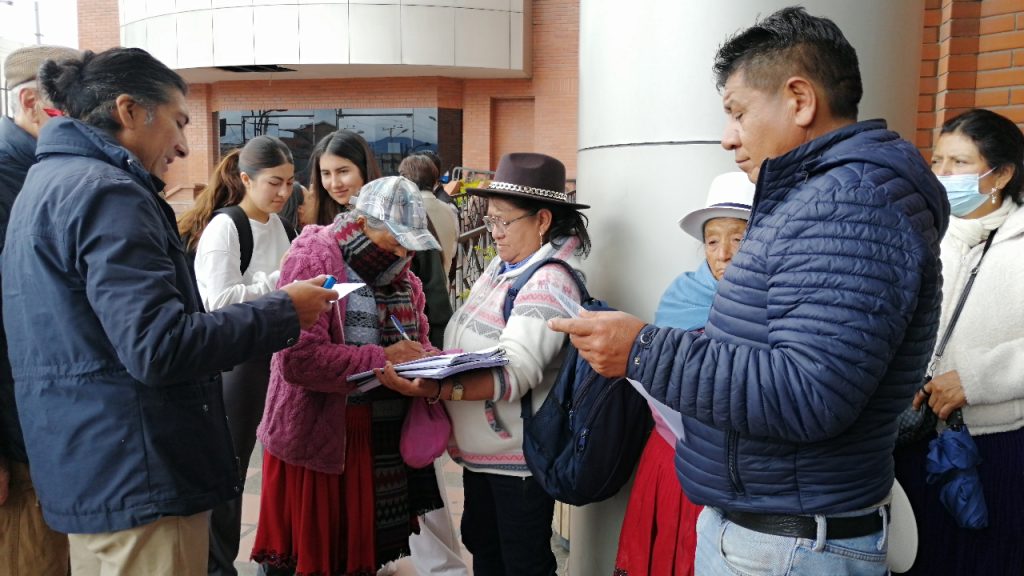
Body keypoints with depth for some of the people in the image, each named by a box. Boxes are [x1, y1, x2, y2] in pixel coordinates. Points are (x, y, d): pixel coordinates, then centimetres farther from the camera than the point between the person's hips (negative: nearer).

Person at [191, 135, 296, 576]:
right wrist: (279, 282, -25)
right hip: (233, 361, -7)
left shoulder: (275, 223, 9)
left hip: (268, 354, 7)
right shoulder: (224, 227, -15)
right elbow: (219, 301, -23)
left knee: (239, 461, 18)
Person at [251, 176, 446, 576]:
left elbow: (417, 342, 13)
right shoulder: (314, 261, -15)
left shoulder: (400, 275, 9)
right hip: (316, 436, -6)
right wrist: (381, 359, -22)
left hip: (381, 438, 7)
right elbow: (301, 359, -25)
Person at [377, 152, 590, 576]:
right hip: (479, 447, 9)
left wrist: (435, 389, -42)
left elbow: (514, 374, -32)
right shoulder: (502, 266, 5)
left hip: (519, 456, -9)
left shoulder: (549, 282, -23)